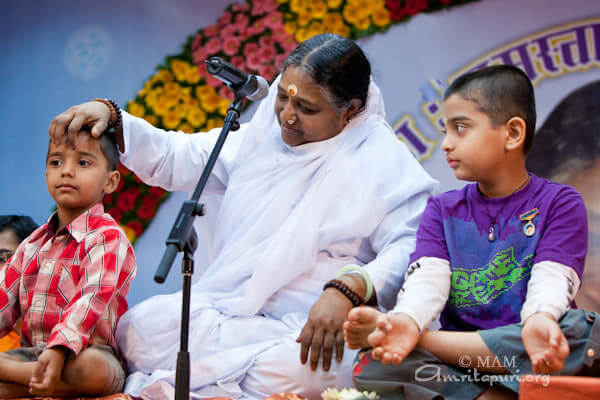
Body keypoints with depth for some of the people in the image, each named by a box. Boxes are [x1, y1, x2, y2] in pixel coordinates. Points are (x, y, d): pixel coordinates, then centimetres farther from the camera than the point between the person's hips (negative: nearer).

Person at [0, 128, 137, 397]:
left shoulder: (107, 237, -6)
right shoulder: (33, 244, 17)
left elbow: (92, 300, -22)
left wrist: (59, 349, -37)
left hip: (85, 351, -4)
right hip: (32, 351, 5)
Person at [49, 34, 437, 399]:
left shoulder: (383, 160, -1)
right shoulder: (260, 138, 17)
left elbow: (408, 247, -13)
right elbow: (173, 159, 19)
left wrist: (349, 289, -32)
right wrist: (108, 117, 4)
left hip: (313, 331, -4)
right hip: (227, 312, 4)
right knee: (139, 326, -24)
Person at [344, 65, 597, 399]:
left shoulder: (560, 203, 5)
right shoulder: (442, 210, 14)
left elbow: (552, 279, -11)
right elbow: (427, 279, -3)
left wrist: (539, 320, -36)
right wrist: (405, 320, -28)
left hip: (529, 360, -1)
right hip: (455, 367, 1)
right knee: (371, 363, -23)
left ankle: (422, 341, -26)